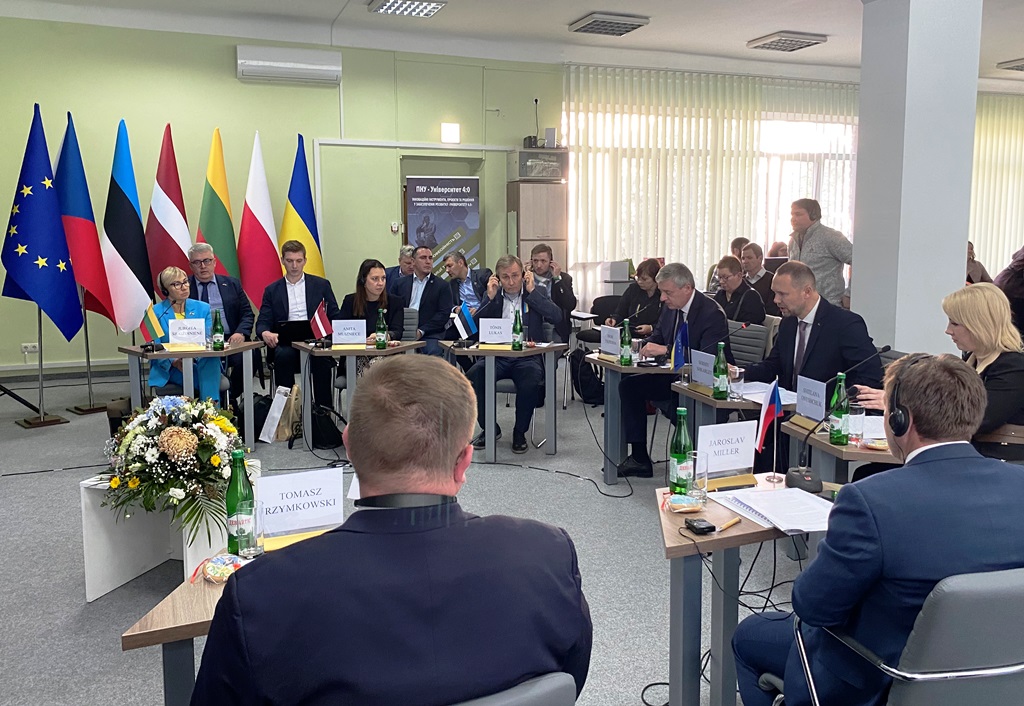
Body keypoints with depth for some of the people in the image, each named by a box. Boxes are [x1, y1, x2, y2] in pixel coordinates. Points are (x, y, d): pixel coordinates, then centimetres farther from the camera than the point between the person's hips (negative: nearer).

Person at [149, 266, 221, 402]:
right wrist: (174, 361, -22)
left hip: (199, 363, 2)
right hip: (169, 370, -2)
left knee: (211, 360, -34)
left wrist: (194, 357, -20)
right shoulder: (155, 312, 4)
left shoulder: (203, 308, 10)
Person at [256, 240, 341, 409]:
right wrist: (265, 333, -17)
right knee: (283, 355, -35)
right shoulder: (272, 290, 17)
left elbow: (335, 317, 11)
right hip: (285, 343, 1)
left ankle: (324, 407, -27)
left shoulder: (321, 285, 16)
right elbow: (262, 322, 9)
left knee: (322, 357, -35)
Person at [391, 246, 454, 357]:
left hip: (429, 335, -1)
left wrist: (421, 331, -10)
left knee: (434, 351, -31)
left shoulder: (442, 285, 9)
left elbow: (444, 314, 0)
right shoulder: (401, 283, 17)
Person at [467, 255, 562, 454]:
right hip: (497, 357, 2)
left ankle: (520, 432, -10)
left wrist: (532, 291, -6)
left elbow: (557, 317, -7)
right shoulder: (491, 295, 13)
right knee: (473, 375, -27)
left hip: (527, 357, -2)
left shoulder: (536, 293, 9)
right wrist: (490, 298, -6)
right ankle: (489, 428, -5)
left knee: (531, 380, -34)